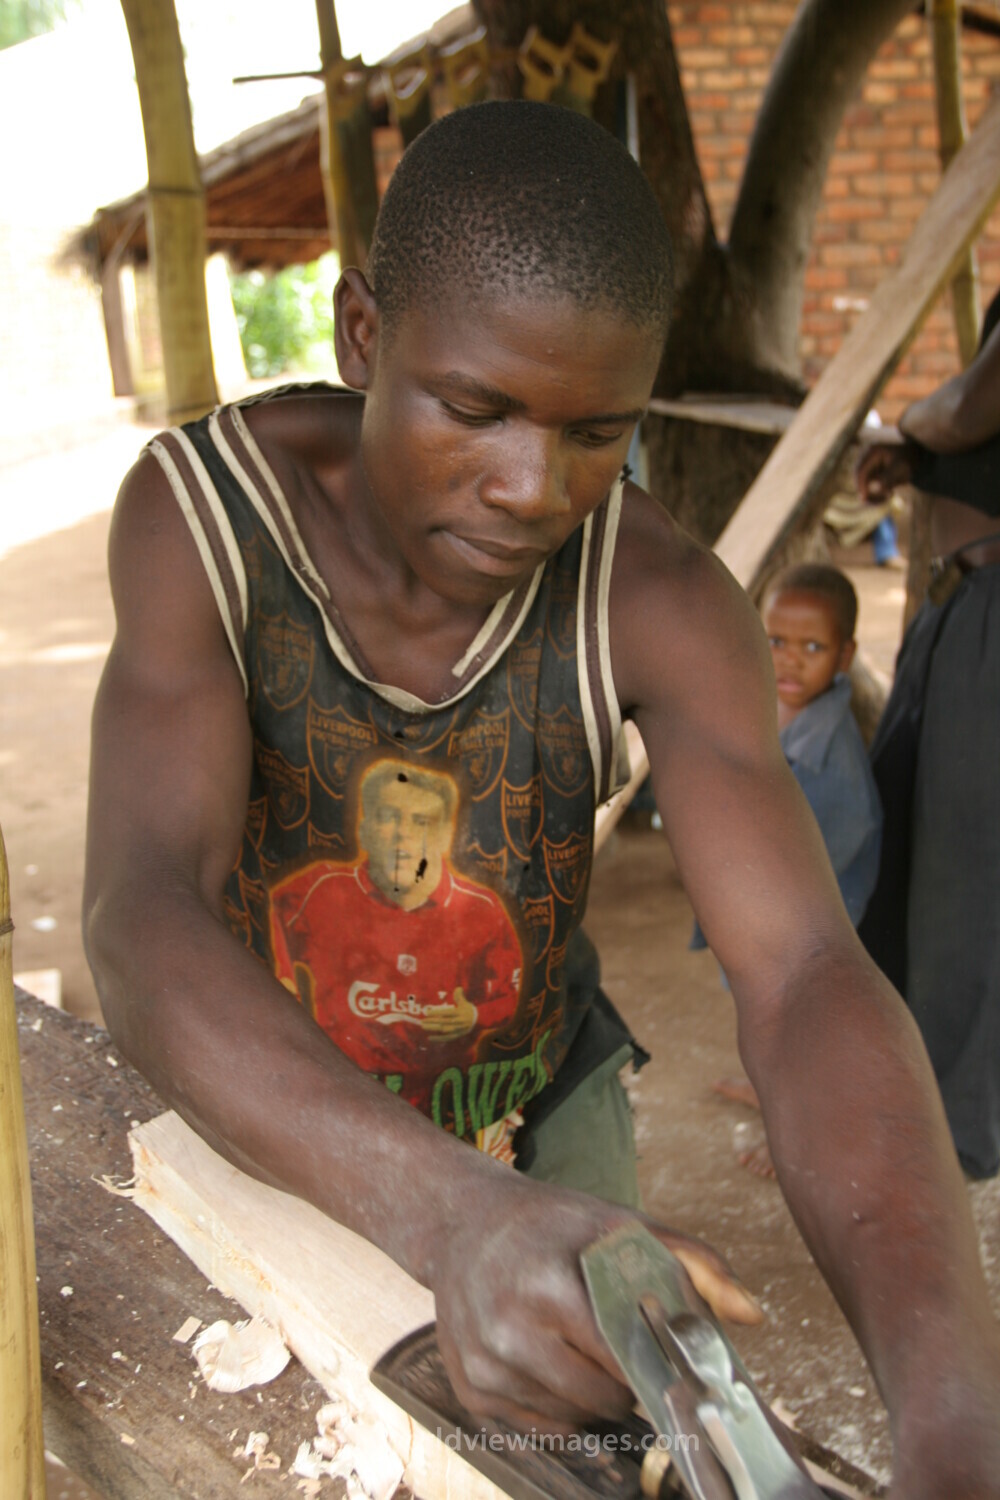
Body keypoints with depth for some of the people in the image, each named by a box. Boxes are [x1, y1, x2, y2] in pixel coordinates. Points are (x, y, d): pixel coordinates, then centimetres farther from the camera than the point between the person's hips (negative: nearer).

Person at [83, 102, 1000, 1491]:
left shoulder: (665, 599, -27)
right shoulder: (198, 507, -30)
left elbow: (809, 977, -38)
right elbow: (144, 926, -42)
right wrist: (454, 1215, -61)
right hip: (261, 1110, 0)